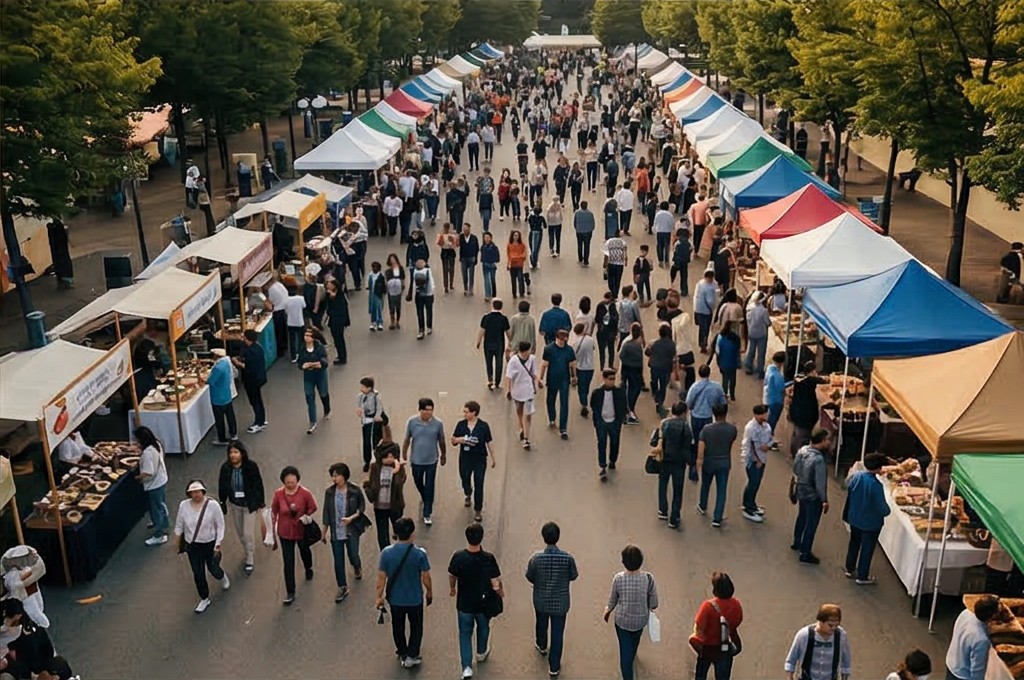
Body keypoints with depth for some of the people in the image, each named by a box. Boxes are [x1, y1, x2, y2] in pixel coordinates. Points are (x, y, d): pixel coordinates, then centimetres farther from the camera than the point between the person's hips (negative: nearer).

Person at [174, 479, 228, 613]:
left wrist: (218, 544, -18)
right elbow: (179, 525, 2)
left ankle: (222, 577, 52)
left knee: (213, 569, 14)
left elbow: (220, 526, -13)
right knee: (198, 574, 11)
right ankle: (204, 599, 33)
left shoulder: (213, 505, -19)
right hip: (192, 546, 2)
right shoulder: (183, 505, -11)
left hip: (210, 544, -2)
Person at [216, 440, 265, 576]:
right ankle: (248, 553, 42)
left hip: (250, 505, -4)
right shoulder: (225, 467, -13)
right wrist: (223, 503, 3)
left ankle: (250, 561, 16)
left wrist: (260, 503, -8)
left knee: (248, 534, -1)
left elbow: (258, 484, -12)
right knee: (240, 533, 18)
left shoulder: (251, 466, -21)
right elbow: (222, 487, -2)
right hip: (234, 505, 4)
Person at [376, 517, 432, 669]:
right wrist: (429, 593, 5)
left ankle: (402, 654, 39)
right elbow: (426, 578, -13)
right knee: (416, 627, 21)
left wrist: (379, 596, 4)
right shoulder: (420, 553, -22)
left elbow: (381, 577, -11)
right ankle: (411, 656, 26)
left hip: (395, 598, 2)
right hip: (415, 598, -2)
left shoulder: (386, 553, -18)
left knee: (398, 626, 24)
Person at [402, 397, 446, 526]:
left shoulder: (438, 423, -15)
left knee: (429, 487, 5)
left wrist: (444, 455, 13)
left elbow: (441, 441, 0)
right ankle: (426, 500, 53)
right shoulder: (411, 422, -16)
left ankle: (427, 514, 17)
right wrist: (404, 455, 7)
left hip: (431, 461, -1)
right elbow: (407, 440, -2)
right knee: (418, 483, 22)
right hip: (416, 460, 1)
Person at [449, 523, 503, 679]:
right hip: (483, 602, 0)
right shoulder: (488, 558, -27)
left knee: (465, 632, 18)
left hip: (464, 603, 0)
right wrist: (501, 592, 3)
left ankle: (467, 667, 14)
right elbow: (496, 583, -19)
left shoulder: (458, 556, -22)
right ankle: (481, 653, 50)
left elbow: (452, 576, -5)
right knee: (483, 627, 28)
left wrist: (452, 588, 17)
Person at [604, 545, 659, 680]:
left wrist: (607, 610, 16)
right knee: (635, 640, 34)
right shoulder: (648, 578, -25)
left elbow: (613, 600, -6)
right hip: (641, 620, 2)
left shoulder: (618, 579, -23)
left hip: (622, 620, -2)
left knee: (625, 649, 13)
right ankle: (632, 657, 63)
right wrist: (649, 606, 12)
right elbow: (654, 604, -12)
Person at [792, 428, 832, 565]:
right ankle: (805, 554, 21)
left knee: (801, 517, 28)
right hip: (813, 497, -8)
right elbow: (820, 483, -25)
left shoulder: (802, 450, -9)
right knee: (811, 524, 9)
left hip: (801, 492, 8)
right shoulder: (818, 459, -32)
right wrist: (825, 500, -13)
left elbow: (795, 469, 6)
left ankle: (797, 542, 47)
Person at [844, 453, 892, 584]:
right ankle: (862, 577, 23)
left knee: (854, 544, 24)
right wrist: (887, 511, -2)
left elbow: (849, 495, 5)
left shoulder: (854, 476, -10)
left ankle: (850, 570, 39)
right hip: (870, 523, -6)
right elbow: (882, 507, -23)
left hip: (854, 518, 6)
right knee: (867, 549, 11)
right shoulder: (875, 485, -29)